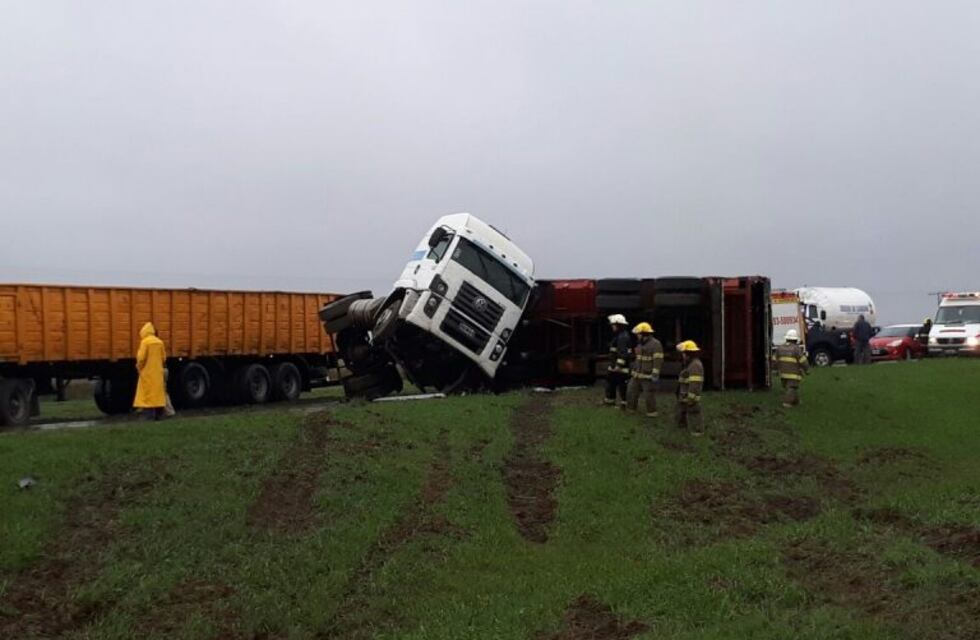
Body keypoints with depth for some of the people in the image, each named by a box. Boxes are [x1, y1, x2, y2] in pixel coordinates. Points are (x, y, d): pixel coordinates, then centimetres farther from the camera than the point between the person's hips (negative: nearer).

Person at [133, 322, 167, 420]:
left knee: (148, 394, -3)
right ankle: (158, 415, 12)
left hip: (148, 373, -6)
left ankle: (149, 416, -7)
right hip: (158, 373, 6)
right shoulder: (160, 342, 6)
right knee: (158, 393, 10)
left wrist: (139, 367, 2)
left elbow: (141, 357, -15)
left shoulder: (145, 341, -11)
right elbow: (164, 357, 9)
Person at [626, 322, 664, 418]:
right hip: (637, 375, 9)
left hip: (648, 376, -8)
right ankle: (631, 409, 26)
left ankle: (652, 412, 12)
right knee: (631, 391, 12)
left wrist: (655, 375, -22)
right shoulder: (640, 344, 13)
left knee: (649, 395, -1)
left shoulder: (655, 344, -14)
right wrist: (633, 371, 23)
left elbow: (658, 361, -18)